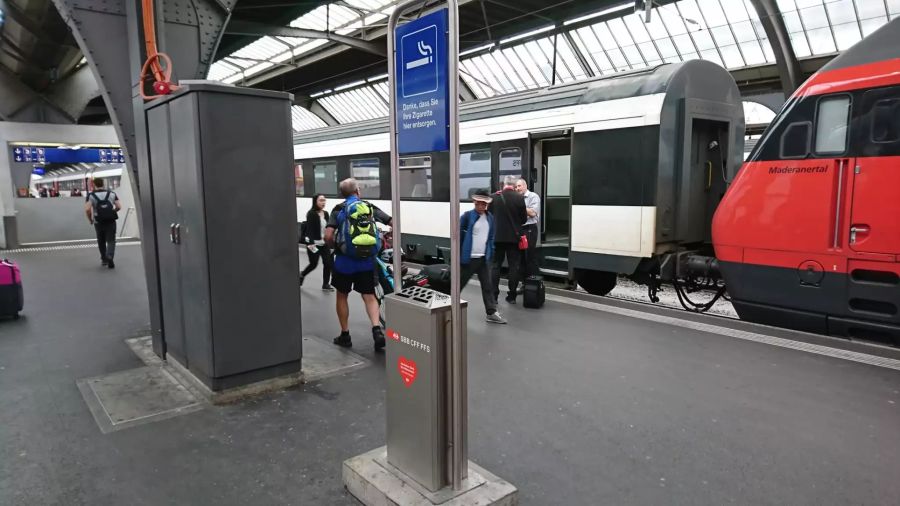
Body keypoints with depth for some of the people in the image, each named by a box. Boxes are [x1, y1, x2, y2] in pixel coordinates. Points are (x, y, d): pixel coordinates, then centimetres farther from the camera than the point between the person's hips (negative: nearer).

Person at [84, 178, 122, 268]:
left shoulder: (90, 195, 1)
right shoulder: (112, 193, 7)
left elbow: (87, 209, -12)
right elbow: (119, 207, 0)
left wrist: (90, 219, 4)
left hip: (98, 222, 0)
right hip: (111, 221, 0)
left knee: (101, 241, 19)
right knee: (111, 240, 0)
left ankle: (104, 259, 32)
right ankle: (109, 257, -25)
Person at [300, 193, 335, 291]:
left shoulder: (326, 213, 7)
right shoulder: (311, 213, -11)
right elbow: (309, 229, -18)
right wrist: (311, 243, -28)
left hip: (324, 243, 6)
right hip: (313, 243, -5)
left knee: (328, 263, -2)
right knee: (314, 264, 5)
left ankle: (325, 284, 10)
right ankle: (302, 275, 34)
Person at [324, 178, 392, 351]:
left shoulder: (339, 209, 0)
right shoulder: (370, 208, 6)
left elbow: (328, 236, -11)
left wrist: (334, 247, 9)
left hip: (344, 260, -1)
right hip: (366, 261, 2)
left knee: (342, 295, 15)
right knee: (369, 296, 8)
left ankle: (345, 335, 20)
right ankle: (377, 329, -12)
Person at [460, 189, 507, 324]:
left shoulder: (490, 218, 7)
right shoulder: (467, 216, -10)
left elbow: (491, 237, 14)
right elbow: (458, 235, -9)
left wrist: (491, 254, 8)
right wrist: (457, 255, -10)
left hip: (484, 258, 5)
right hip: (468, 258, -5)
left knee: (488, 285, 7)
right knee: (459, 284, 7)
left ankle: (491, 313, 14)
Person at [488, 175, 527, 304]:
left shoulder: (495, 197, -6)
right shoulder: (519, 198, -8)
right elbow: (524, 218, -1)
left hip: (497, 237, 1)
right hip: (514, 237, -1)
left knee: (495, 265, 9)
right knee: (514, 266, 7)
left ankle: (494, 295, 7)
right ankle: (512, 296, 10)